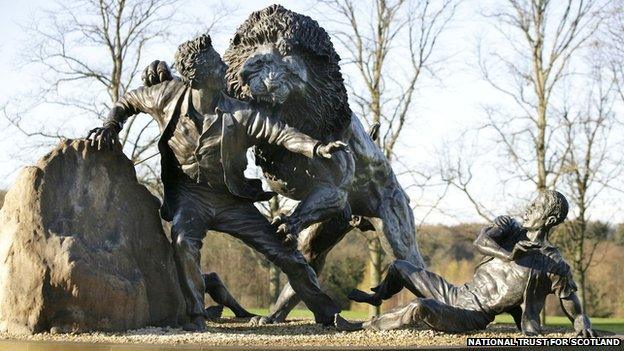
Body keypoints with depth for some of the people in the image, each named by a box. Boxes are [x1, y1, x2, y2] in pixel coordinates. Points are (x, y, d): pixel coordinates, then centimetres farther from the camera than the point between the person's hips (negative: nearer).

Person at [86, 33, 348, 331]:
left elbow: (277, 131, -22)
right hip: (190, 193, -1)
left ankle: (328, 314, 17)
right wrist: (110, 126, -8)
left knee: (284, 254, 0)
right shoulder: (170, 96, -8)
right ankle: (196, 317, -19)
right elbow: (128, 101, 9)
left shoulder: (238, 114, -13)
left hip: (232, 200, 1)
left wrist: (317, 148, -38)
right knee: (184, 241, -34)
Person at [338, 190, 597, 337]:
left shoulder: (555, 265, -8)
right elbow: (480, 241, -16)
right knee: (399, 267, 15)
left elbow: (570, 301, -2)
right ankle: (376, 297, 48)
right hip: (458, 294, 6)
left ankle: (366, 326, -11)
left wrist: (582, 323, -23)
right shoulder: (508, 226, 3)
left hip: (474, 317, -6)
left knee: (421, 308, -33)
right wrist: (508, 255, -35)